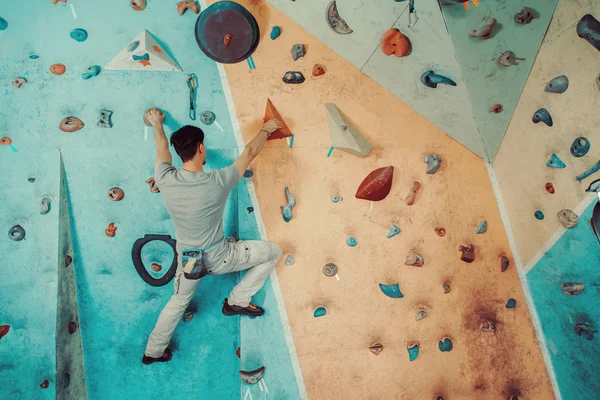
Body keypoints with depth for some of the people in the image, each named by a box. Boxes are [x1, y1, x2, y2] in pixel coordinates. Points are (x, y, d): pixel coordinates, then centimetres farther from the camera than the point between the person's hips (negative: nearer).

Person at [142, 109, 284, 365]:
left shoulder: (165, 179, -17)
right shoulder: (218, 182, -27)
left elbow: (162, 149, 5)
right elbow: (250, 152, -11)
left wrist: (157, 123, 26)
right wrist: (266, 130, 8)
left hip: (186, 258, 5)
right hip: (218, 258, -5)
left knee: (179, 301, 31)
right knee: (273, 252, 11)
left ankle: (153, 351, 46)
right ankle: (238, 301, 16)